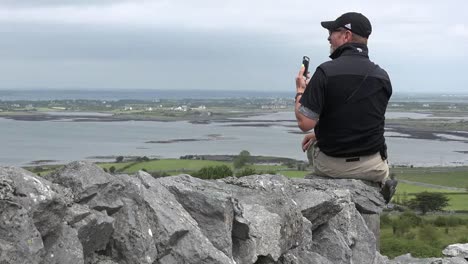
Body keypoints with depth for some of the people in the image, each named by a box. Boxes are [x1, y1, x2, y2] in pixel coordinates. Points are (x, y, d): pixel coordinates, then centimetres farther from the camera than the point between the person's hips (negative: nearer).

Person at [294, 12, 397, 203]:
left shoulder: (326, 71, -17)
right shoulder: (382, 76, 0)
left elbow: (305, 123, -18)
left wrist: (300, 92, 0)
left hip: (331, 165, -4)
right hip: (373, 167, 5)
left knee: (312, 145, 31)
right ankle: (379, 183, 13)